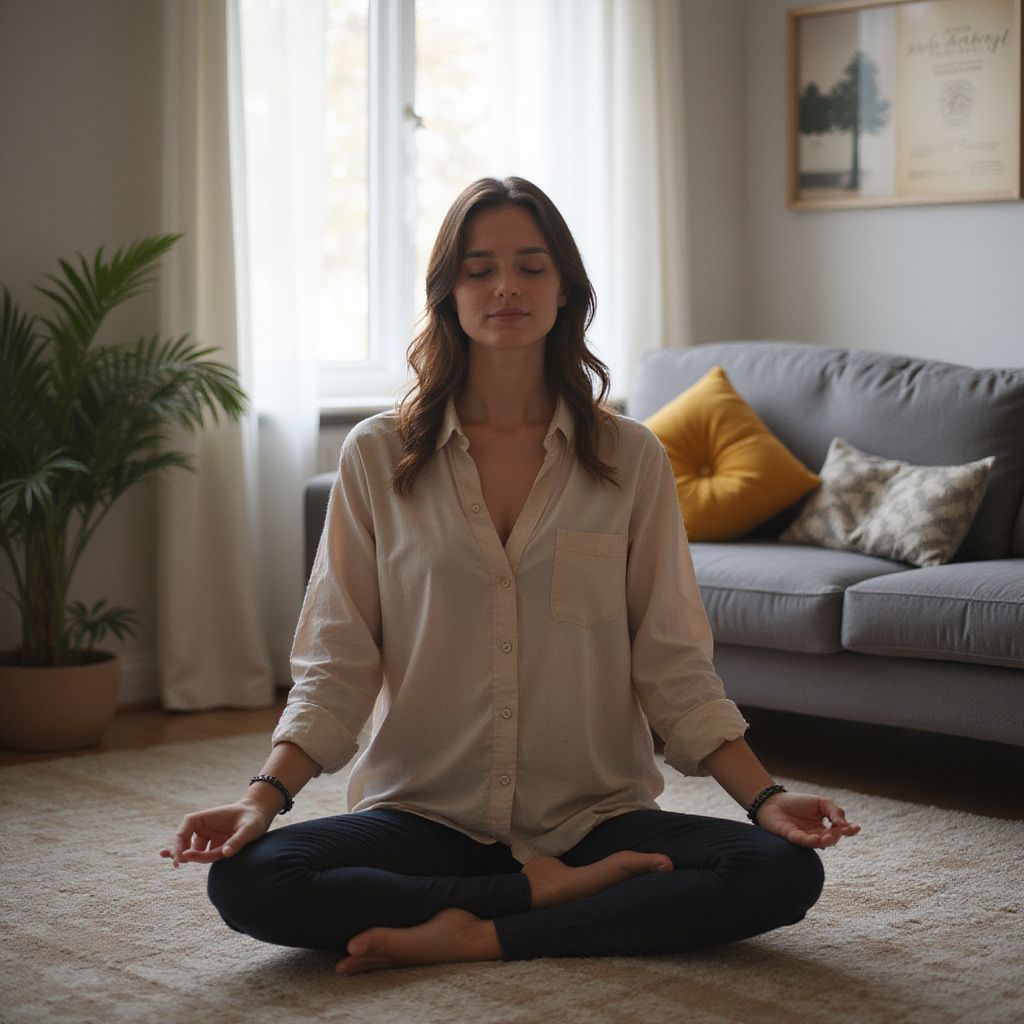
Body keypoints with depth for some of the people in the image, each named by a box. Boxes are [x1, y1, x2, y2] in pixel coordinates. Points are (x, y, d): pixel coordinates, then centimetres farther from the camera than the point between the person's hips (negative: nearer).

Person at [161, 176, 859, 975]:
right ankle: (547, 892, -14)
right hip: (424, 813, 0)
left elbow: (674, 666, 2)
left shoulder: (630, 459, 3)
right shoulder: (378, 457, 3)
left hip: (596, 814, 1)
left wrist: (766, 797, -11)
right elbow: (336, 667, 0)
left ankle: (480, 936, -20)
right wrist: (266, 796, -15)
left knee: (786, 871, -25)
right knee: (245, 881, -27)